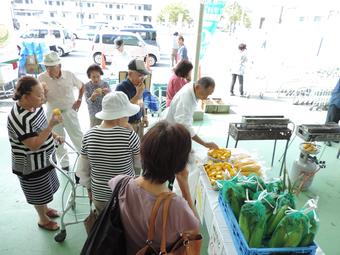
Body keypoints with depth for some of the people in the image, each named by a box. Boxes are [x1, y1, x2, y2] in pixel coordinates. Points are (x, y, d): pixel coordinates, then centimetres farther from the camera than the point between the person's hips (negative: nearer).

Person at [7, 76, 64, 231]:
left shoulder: (35, 106, -5)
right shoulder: (19, 118, -32)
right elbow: (34, 145, -31)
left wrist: (54, 136, -1)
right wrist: (52, 125, -34)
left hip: (43, 158, 8)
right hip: (31, 165, -8)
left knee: (44, 189, 27)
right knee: (38, 193, 14)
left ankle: (45, 209, 52)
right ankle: (43, 220, 38)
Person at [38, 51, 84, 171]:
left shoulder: (69, 75, -12)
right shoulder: (42, 78, -14)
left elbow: (81, 86, 7)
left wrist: (79, 100, 0)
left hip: (69, 111, -1)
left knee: (78, 137, 7)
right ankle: (64, 163, 31)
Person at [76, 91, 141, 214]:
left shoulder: (89, 135, -12)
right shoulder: (129, 135, -23)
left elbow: (83, 170, -2)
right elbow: (139, 164, -6)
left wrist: (89, 188, 15)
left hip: (99, 195, 3)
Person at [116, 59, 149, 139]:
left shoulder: (138, 85, 2)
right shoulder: (121, 87, -19)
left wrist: (144, 116, 9)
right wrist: (138, 94, -26)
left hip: (139, 123, 7)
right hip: (128, 125, -7)